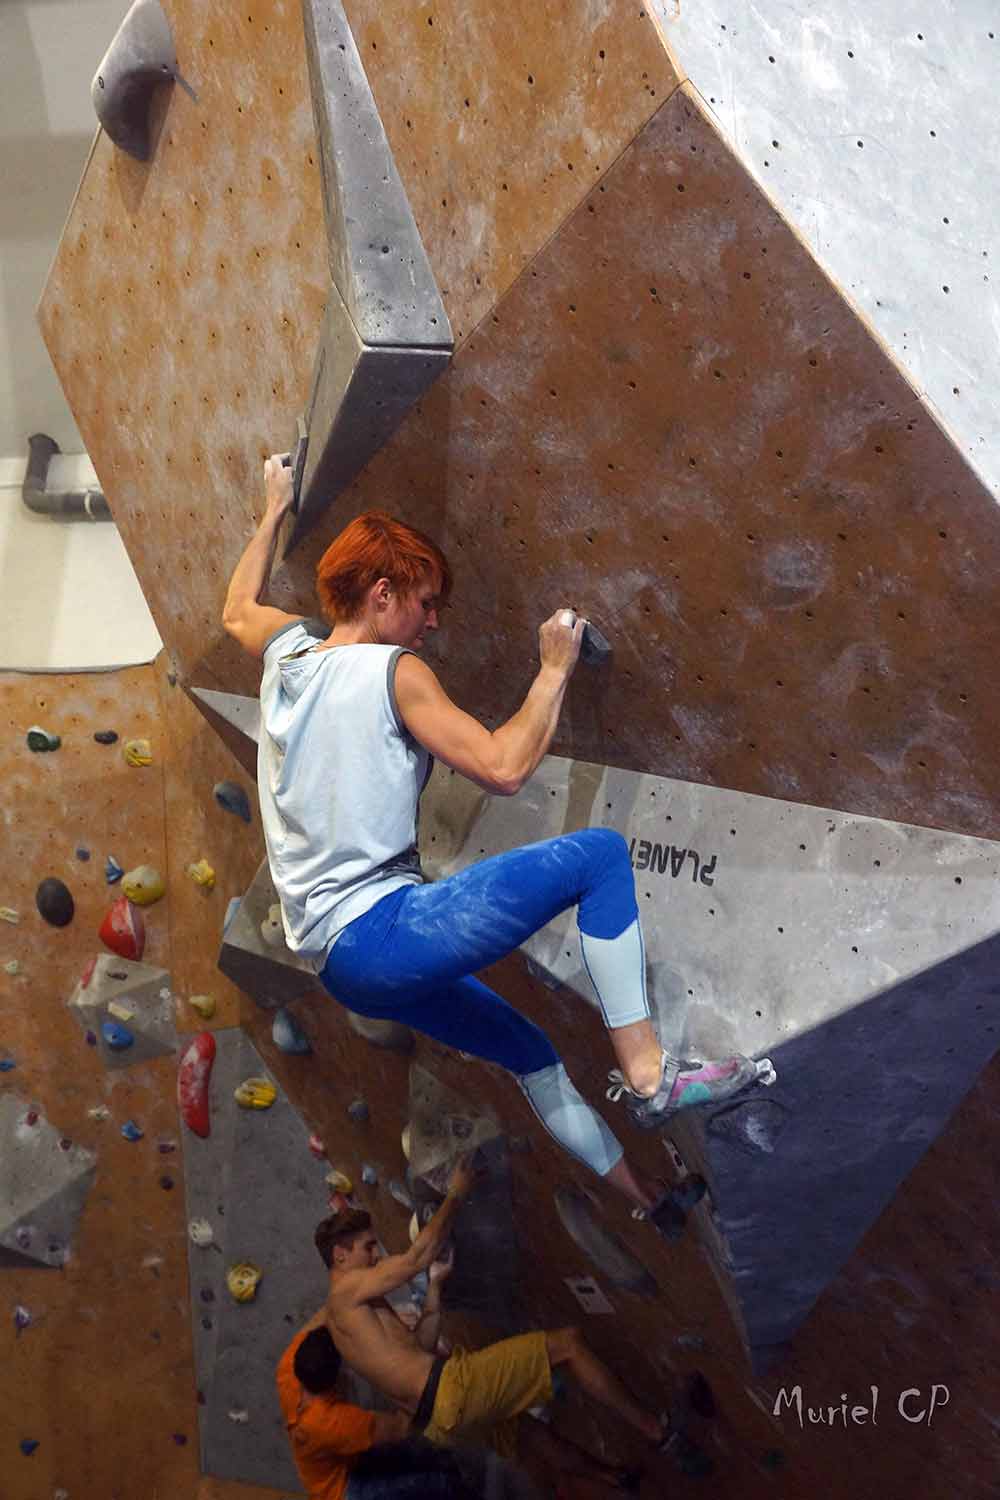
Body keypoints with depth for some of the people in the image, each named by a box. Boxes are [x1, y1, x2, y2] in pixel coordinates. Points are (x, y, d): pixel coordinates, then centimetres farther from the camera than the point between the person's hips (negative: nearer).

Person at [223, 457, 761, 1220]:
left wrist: (275, 512, 44)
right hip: (382, 929, -9)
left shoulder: (287, 652, 12)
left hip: (335, 958, 10)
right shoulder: (393, 671, -10)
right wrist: (555, 671, -3)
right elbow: (503, 768, -16)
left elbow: (238, 610, 36)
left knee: (526, 1045, 24)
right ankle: (646, 1074, -8)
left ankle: (640, 1191, 34)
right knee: (600, 852, -9)